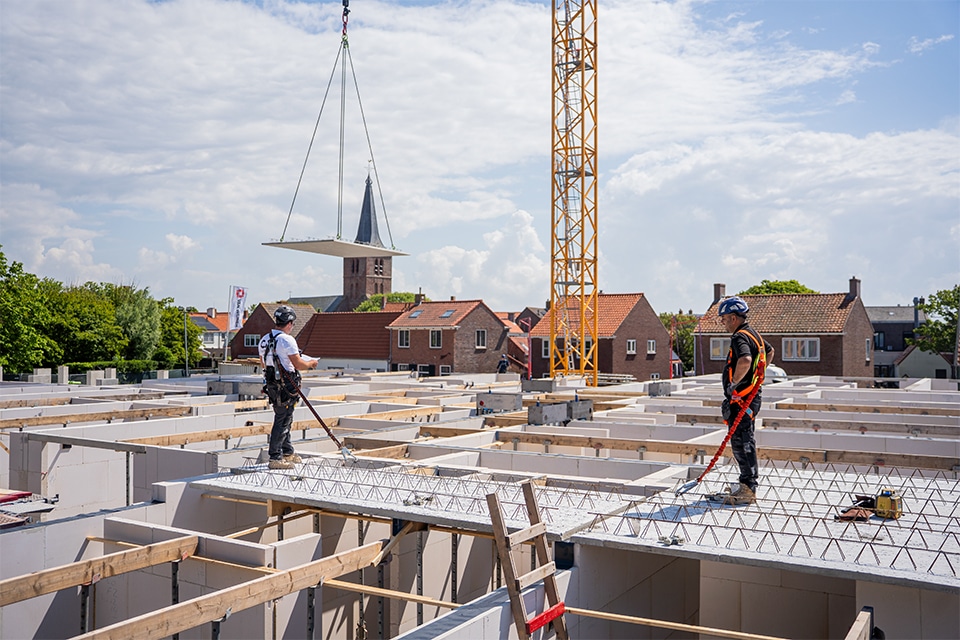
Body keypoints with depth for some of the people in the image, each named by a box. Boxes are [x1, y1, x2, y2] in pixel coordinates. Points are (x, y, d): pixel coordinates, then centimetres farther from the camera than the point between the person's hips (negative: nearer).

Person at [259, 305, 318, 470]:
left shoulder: (264, 339, 10)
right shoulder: (287, 340, -17)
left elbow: (264, 363, 20)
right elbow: (298, 364, -17)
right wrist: (311, 363, 2)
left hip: (272, 385, 9)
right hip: (286, 387, -9)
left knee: (285, 419, 20)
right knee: (282, 421, -3)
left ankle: (287, 452, 30)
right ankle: (275, 458, 0)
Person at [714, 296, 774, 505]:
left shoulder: (740, 337, -17)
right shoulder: (753, 334, 16)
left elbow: (745, 360, -37)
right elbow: (770, 351, 35)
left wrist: (734, 382, -25)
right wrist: (758, 374, 32)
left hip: (741, 399, -11)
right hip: (751, 396, 11)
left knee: (741, 442, -8)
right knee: (744, 441, 17)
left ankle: (747, 490, -7)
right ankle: (747, 484, 26)